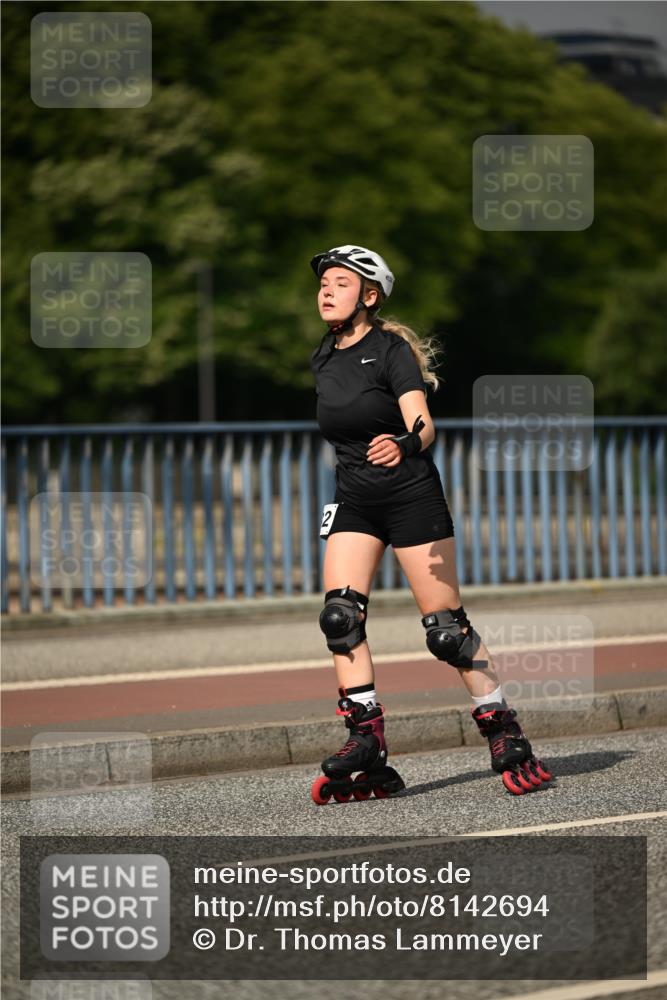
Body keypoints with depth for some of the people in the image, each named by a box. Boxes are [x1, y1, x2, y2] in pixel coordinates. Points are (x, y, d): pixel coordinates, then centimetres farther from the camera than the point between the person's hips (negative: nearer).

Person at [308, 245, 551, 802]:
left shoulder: (391, 349, -11)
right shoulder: (323, 360, 9)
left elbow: (423, 425, -21)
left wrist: (405, 445, -41)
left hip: (412, 496, -6)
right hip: (353, 503, 6)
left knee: (446, 626, -6)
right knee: (340, 616, -12)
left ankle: (506, 736, 6)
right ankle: (366, 746, -11)